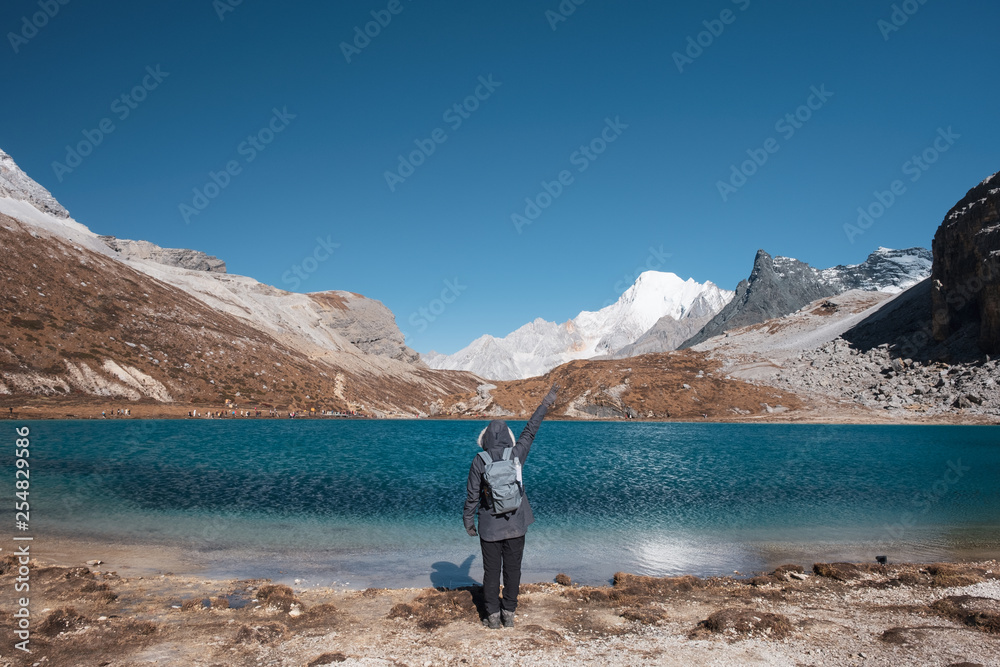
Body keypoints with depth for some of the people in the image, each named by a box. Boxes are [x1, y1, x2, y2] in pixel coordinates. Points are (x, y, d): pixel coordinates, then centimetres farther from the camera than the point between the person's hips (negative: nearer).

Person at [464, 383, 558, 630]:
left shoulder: (479, 461, -11)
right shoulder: (516, 455, -7)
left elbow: (472, 495, -8)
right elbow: (530, 431, 5)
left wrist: (468, 521, 5)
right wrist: (546, 403, 16)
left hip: (489, 526, -1)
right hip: (515, 525, 1)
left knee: (491, 572, 10)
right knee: (512, 570, 11)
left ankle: (493, 616, 17)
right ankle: (509, 615, 18)